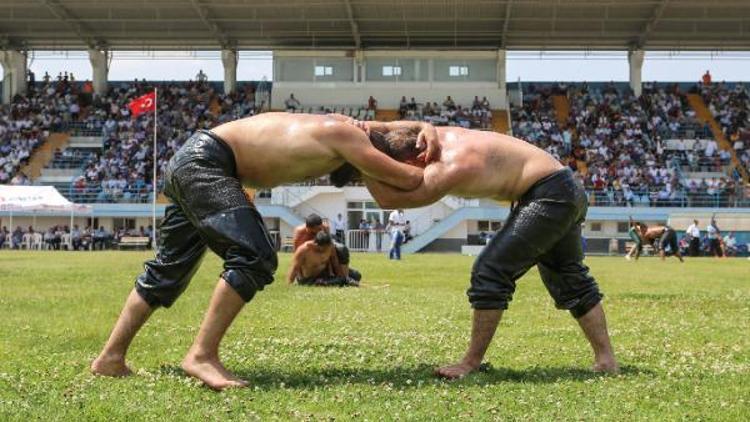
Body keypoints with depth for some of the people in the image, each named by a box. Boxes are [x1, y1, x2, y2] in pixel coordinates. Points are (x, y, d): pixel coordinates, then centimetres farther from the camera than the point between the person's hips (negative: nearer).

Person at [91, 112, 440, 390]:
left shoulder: (344, 126, 9)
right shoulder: (344, 138, -17)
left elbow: (392, 126, 28)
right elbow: (409, 180, -17)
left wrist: (424, 128, 9)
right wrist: (432, 163, 2)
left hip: (192, 161, 10)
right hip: (205, 161, -10)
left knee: (169, 268, 16)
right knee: (254, 257, -18)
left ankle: (110, 357, 23)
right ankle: (201, 356, -14)